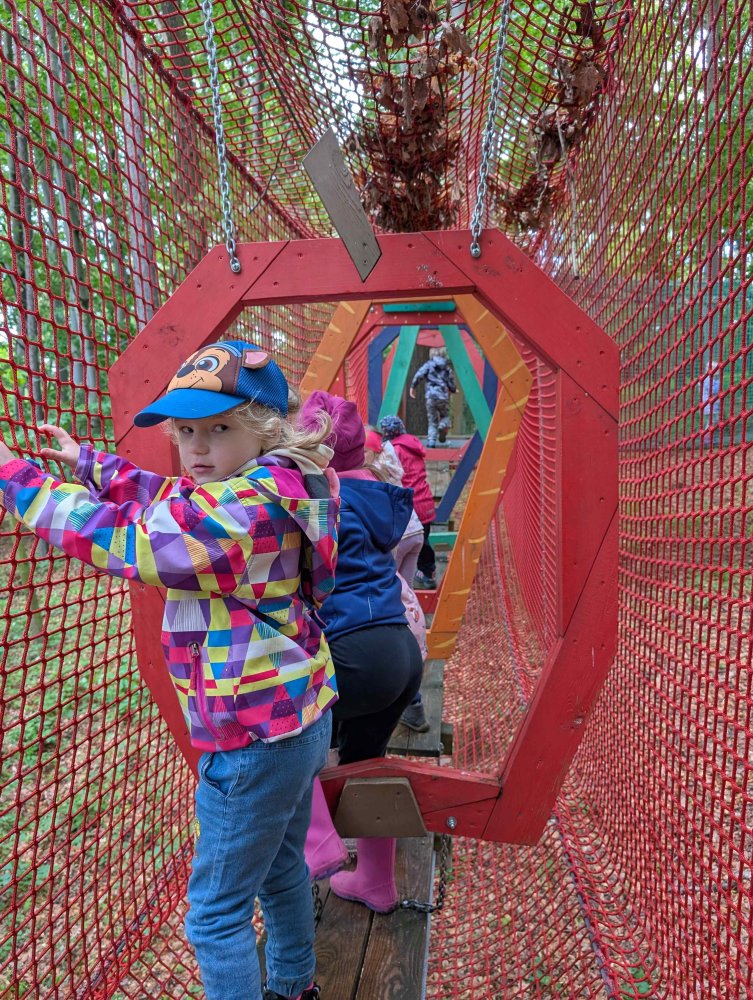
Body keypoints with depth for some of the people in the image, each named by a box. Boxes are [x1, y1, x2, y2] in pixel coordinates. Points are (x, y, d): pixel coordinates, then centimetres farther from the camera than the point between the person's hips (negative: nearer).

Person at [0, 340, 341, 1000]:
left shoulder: (247, 504, -26)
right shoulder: (268, 490, 4)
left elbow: (119, 536, -25)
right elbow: (167, 497, 17)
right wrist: (87, 462, 21)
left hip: (253, 739, -10)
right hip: (297, 717, 10)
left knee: (217, 912, 10)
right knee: (281, 869, 29)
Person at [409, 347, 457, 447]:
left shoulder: (428, 364, 7)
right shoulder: (447, 368, 10)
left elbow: (419, 375, -7)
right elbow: (451, 384, 11)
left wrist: (412, 387, 2)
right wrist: (454, 390, 32)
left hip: (430, 396, 0)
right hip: (443, 396, 0)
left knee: (432, 420, 9)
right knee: (445, 415, 21)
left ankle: (431, 441, -4)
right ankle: (442, 426, -13)